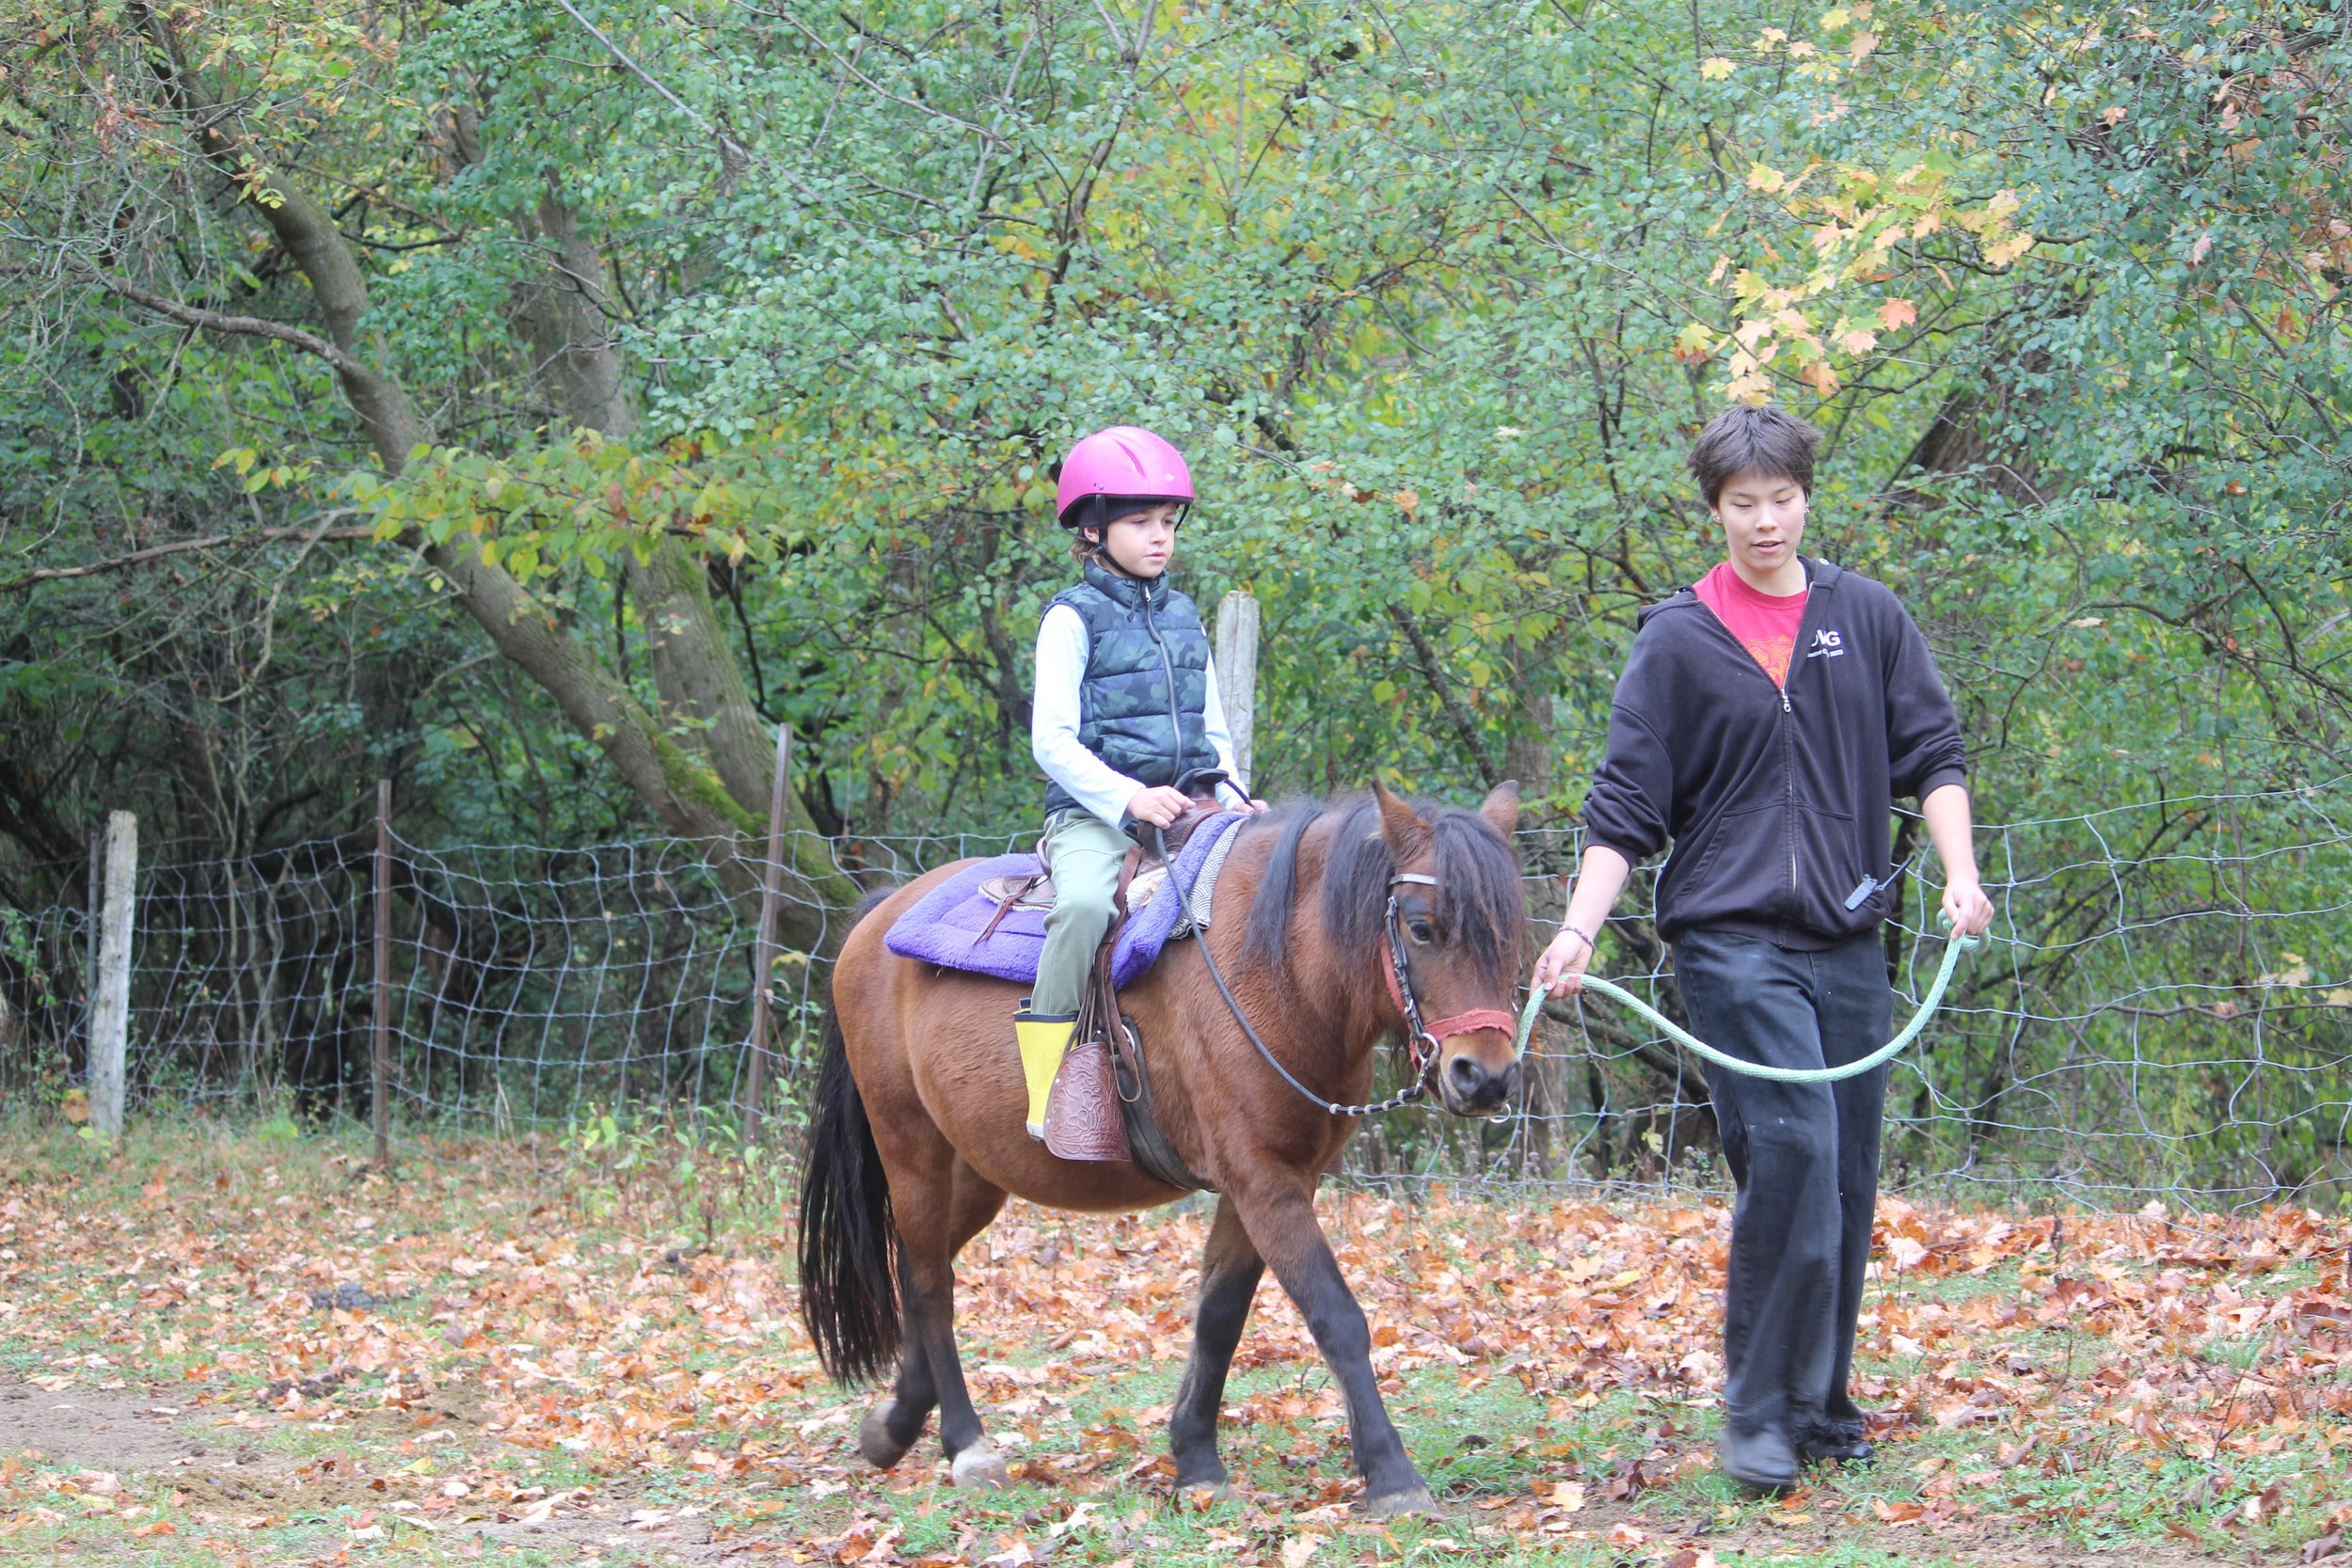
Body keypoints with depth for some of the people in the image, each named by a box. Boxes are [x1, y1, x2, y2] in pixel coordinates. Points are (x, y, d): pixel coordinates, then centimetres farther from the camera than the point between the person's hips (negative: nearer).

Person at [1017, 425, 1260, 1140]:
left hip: (1186, 811, 6)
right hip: (1093, 814, -6)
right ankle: (1049, 1090, -30)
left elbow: (1214, 731, 23)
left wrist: (1234, 799, 3)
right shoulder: (1073, 619, -1)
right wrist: (1127, 797, -21)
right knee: (1085, 902, -36)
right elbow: (1052, 741, -7)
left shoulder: (1183, 619, 17)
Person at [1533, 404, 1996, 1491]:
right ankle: (1758, 1414, -12)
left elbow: (1932, 751, 10)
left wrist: (1960, 872, -5)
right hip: (1732, 939, -4)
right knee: (1789, 1150, -18)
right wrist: (1579, 930, -10)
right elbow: (1626, 804, 1)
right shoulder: (1677, 641, 1)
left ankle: (1819, 1405, 18)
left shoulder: (1867, 619, 9)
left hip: (1849, 941, 4)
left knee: (1847, 1181, 5)